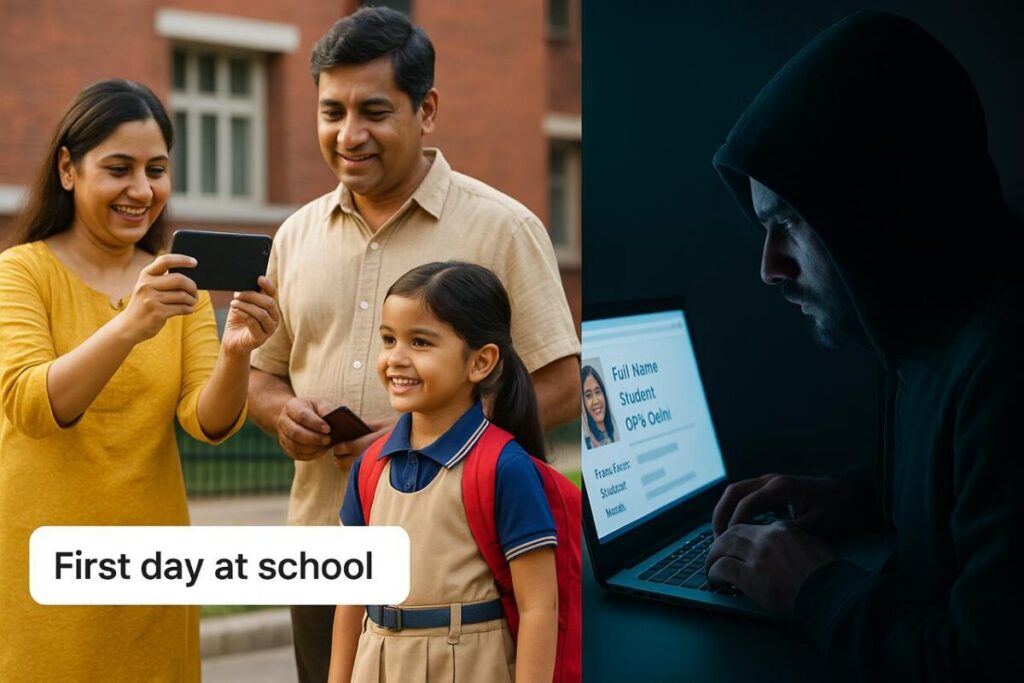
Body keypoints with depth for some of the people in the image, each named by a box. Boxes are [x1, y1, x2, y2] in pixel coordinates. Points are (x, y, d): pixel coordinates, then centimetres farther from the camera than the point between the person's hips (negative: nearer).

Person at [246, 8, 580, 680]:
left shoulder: (502, 228, -4)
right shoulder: (297, 236, 12)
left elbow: (560, 389, -6)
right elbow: (264, 374, 21)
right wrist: (283, 412, -3)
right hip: (321, 550, 5)